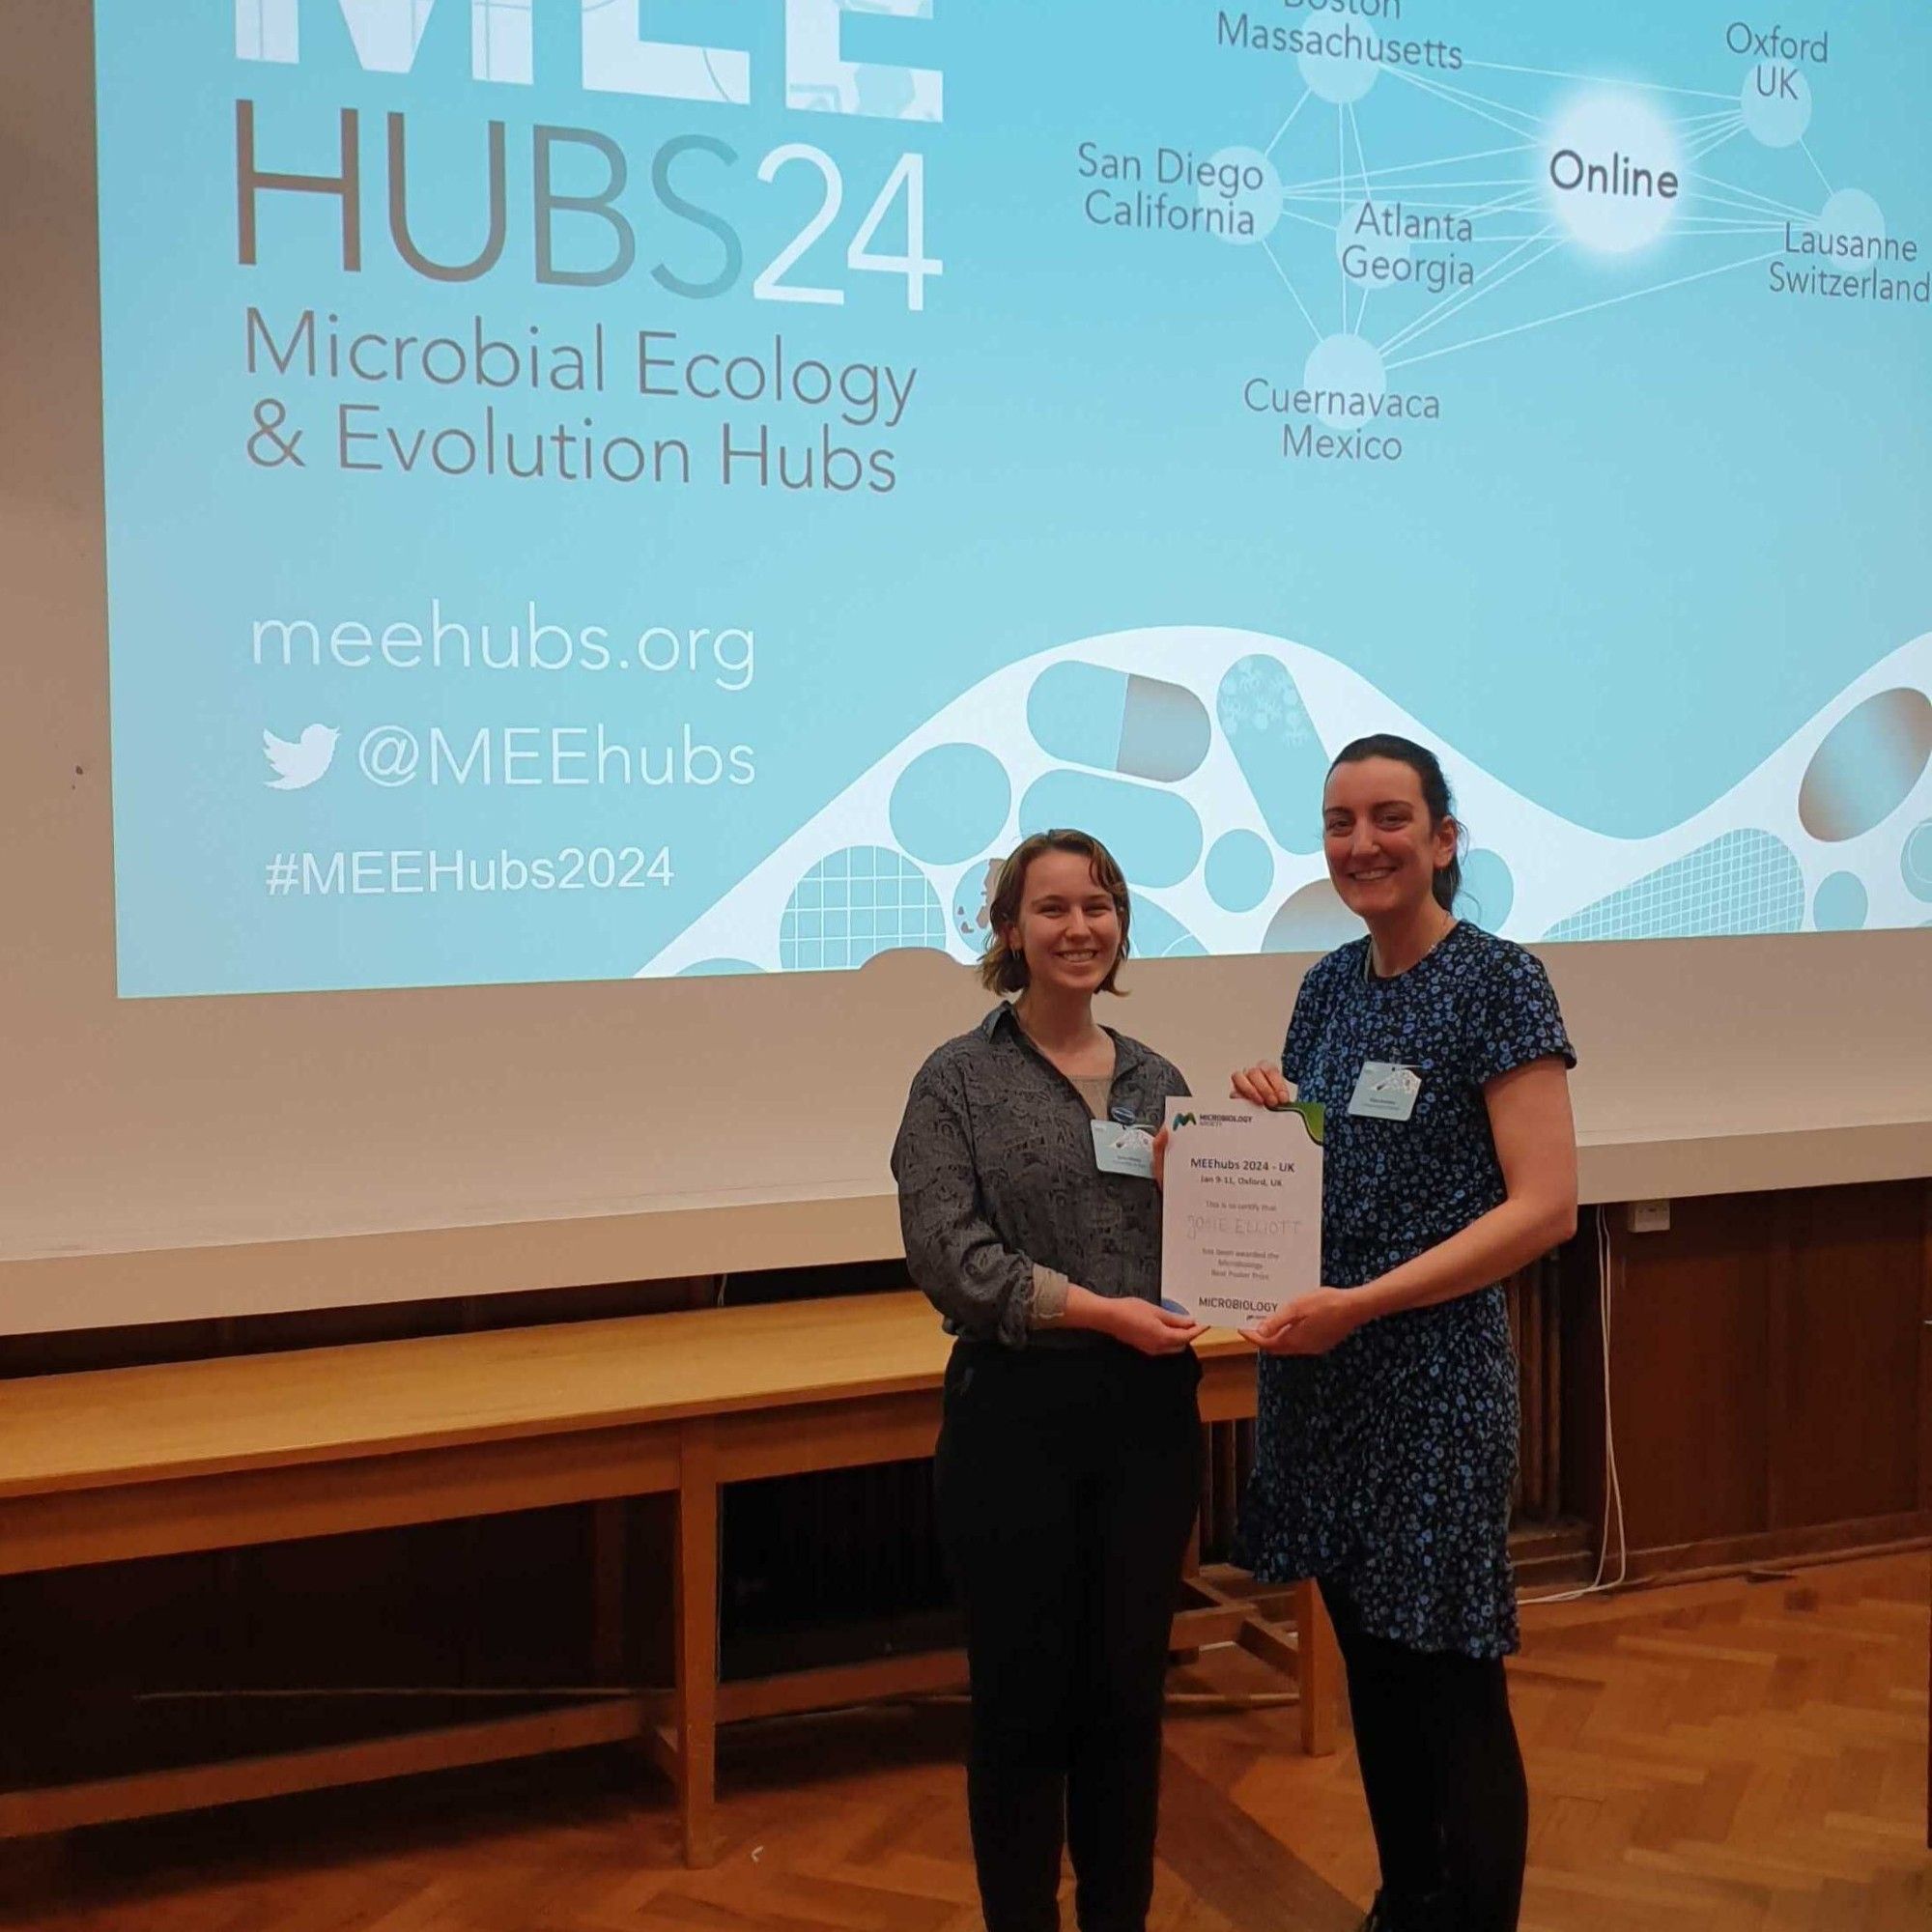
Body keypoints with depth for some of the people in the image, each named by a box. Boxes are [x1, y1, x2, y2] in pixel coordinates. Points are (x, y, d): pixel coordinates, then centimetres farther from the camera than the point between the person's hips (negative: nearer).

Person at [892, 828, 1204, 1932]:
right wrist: (1101, 1310, -18)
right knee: (1024, 1698, 6)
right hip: (1018, 1415, -4)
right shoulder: (960, 1081, -3)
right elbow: (947, 1252, -14)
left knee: (1129, 1694, 12)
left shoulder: (1159, 1082, 10)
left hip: (1148, 1414, 4)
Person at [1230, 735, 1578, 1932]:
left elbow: (1546, 1206, -17)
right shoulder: (1330, 985, 9)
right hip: (1320, 1370, 7)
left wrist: (1362, 1302, -22)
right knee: (1371, 1667, 17)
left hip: (1434, 1371, -6)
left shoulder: (1498, 982, -11)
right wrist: (1273, 1123, -3)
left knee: (1452, 1684, 3)